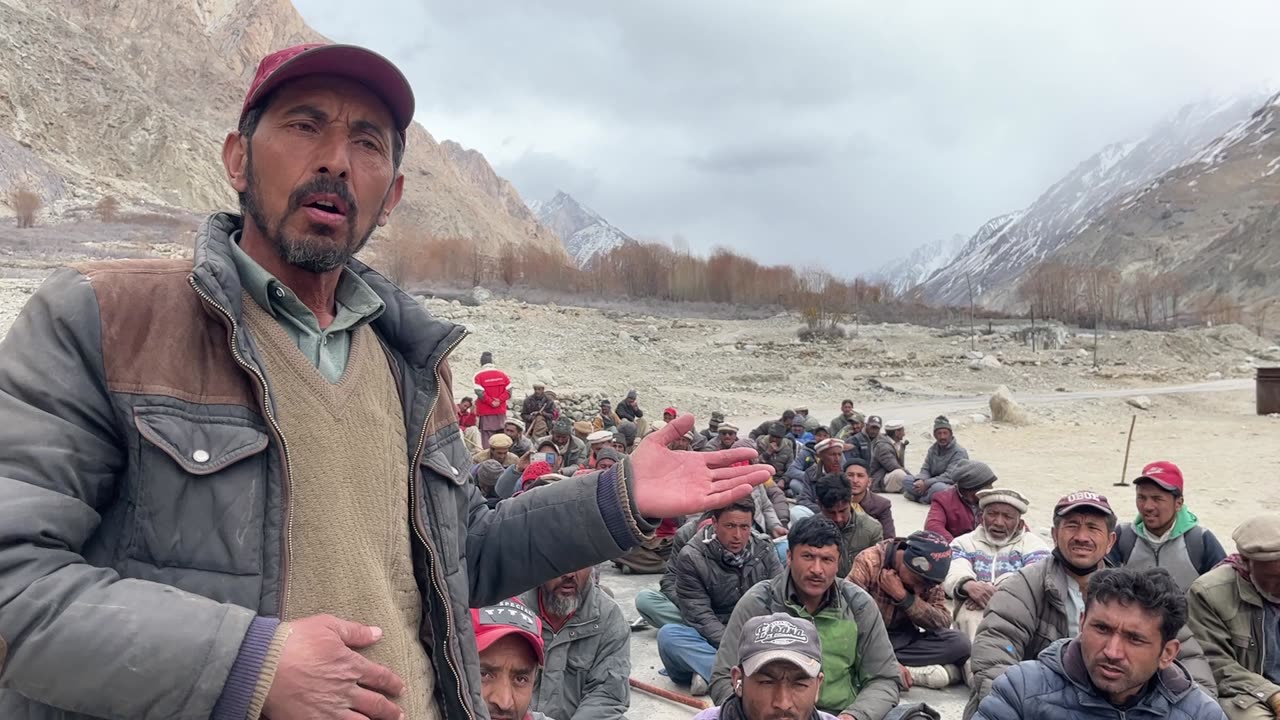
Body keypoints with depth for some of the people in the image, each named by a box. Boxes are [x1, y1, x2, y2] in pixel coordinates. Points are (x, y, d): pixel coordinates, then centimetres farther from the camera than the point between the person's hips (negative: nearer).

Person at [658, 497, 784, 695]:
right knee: (668, 635, -30)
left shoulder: (765, 551, 2)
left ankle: (707, 670, -32)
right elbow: (699, 615, -14)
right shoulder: (691, 557, -9)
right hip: (712, 639, -2)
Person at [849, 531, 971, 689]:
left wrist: (902, 596, -27)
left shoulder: (927, 577, -4)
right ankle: (918, 672, -24)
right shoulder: (868, 562, -19)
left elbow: (943, 623, -13)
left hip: (904, 638, 4)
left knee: (959, 643, -20)